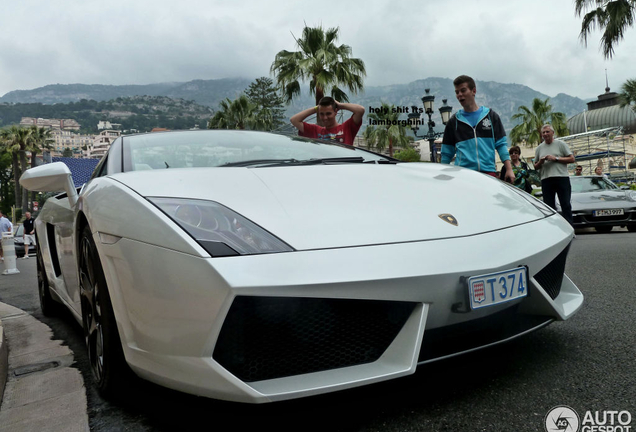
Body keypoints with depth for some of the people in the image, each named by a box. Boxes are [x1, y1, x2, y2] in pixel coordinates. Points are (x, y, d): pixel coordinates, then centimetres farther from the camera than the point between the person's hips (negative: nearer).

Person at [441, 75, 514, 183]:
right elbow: (447, 153, 13)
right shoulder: (454, 121, 12)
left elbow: (501, 144, 10)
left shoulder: (490, 116, 13)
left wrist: (509, 169, 1)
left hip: (488, 171, 0)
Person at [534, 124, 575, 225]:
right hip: (546, 180, 3)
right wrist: (540, 162, -4)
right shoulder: (539, 148, 16)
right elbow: (535, 167, 18)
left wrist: (556, 158, -9)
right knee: (549, 207, 4)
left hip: (562, 178, -3)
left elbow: (572, 159, 1)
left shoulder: (560, 144, 7)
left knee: (566, 205, -2)